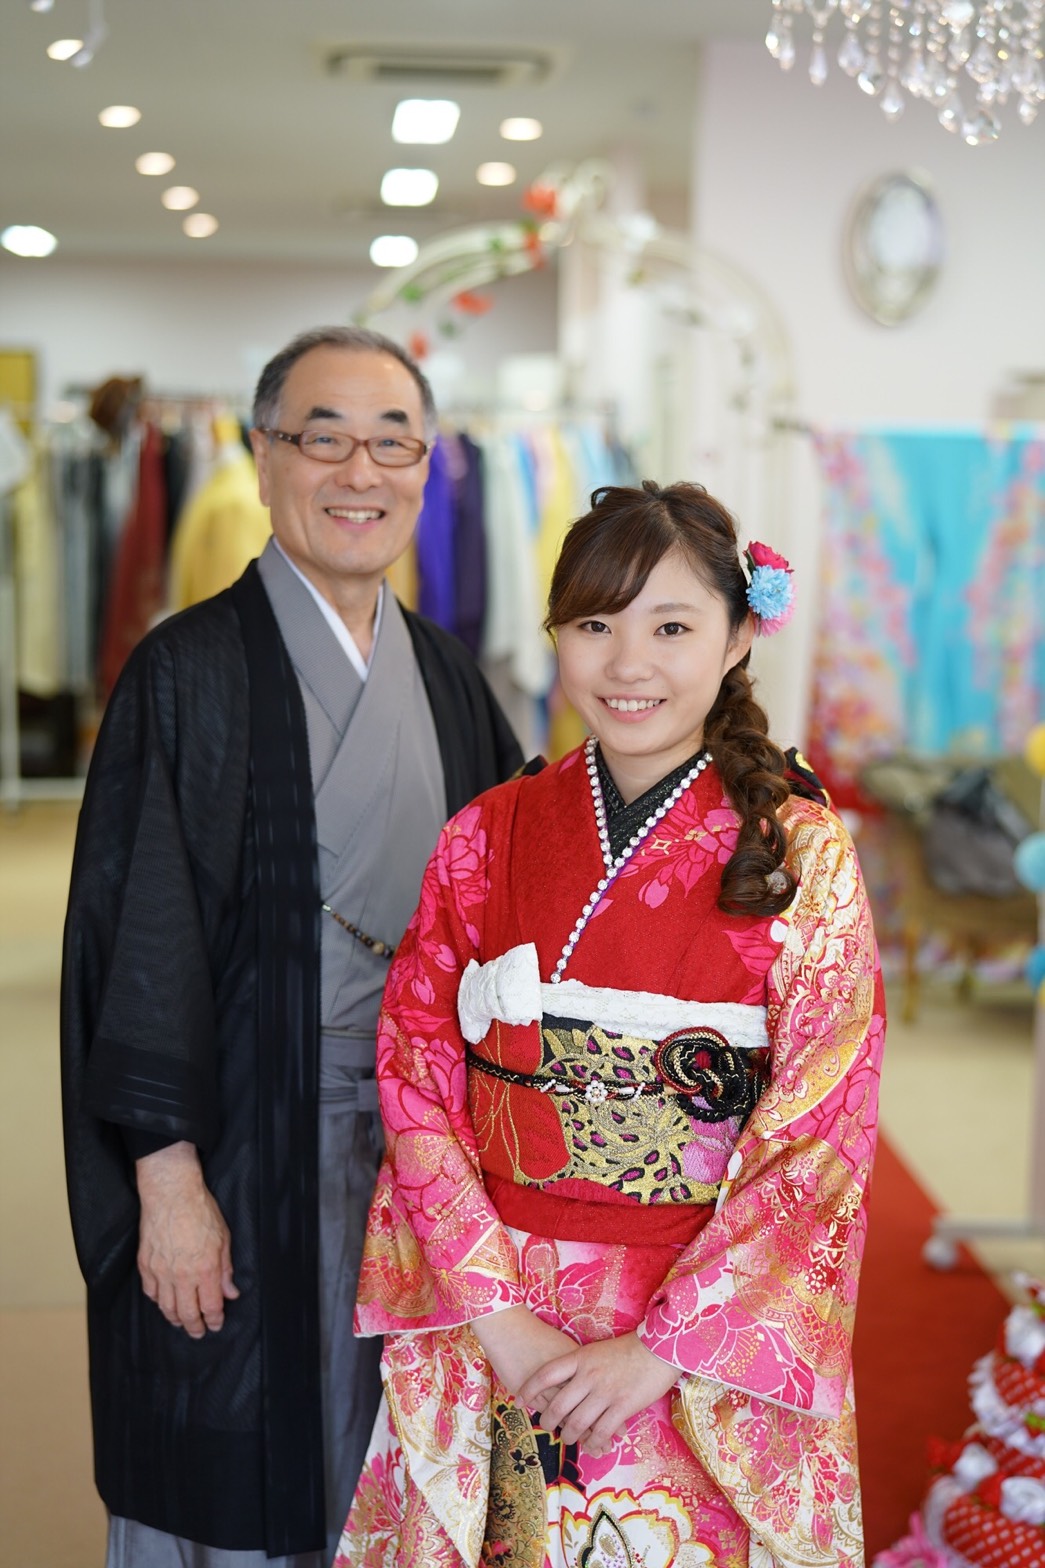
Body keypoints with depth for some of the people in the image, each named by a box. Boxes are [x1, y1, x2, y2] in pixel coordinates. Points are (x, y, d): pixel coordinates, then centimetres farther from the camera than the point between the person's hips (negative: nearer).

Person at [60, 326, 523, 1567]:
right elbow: (138, 937, -13)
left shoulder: (443, 674, 6)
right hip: (249, 1150, -5)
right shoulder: (190, 672, -11)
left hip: (416, 1140, 5)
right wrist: (167, 1175, -16)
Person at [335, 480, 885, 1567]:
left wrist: (659, 1348, -15)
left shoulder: (801, 855, -8)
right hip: (487, 1320, 2)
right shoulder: (486, 838, -1)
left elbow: (824, 1131, -11)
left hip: (715, 1326, -2)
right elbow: (415, 1079, -3)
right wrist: (499, 1315, -12)